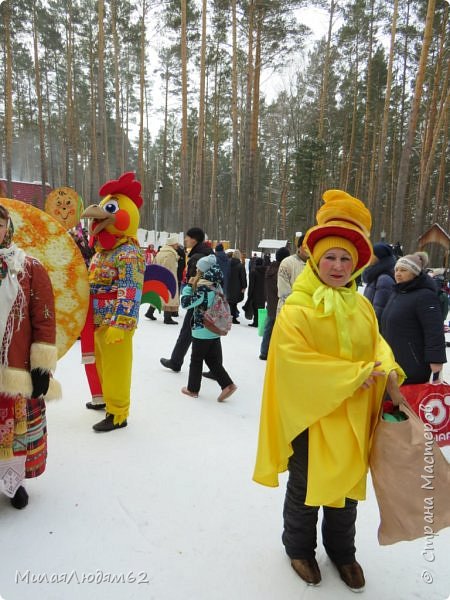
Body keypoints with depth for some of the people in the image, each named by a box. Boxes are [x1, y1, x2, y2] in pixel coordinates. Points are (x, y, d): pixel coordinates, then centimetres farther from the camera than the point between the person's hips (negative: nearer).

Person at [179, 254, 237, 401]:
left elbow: (185, 302, -17)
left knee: (196, 361, 9)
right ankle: (227, 385, 7)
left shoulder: (204, 289, -19)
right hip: (215, 331, 7)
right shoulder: (217, 287, 5)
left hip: (201, 332, -7)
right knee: (213, 361, 15)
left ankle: (192, 389, 22)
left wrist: (189, 286, -8)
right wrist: (195, 286, 6)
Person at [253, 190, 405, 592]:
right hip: (312, 413, -5)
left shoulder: (362, 307, 1)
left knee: (347, 485, 21)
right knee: (305, 487, 15)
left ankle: (342, 550, 47)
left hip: (353, 415, 5)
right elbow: (294, 359, -24)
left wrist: (388, 371, -12)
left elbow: (377, 346, 10)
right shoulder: (297, 309, -17)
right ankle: (299, 547, 42)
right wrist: (351, 375, -22)